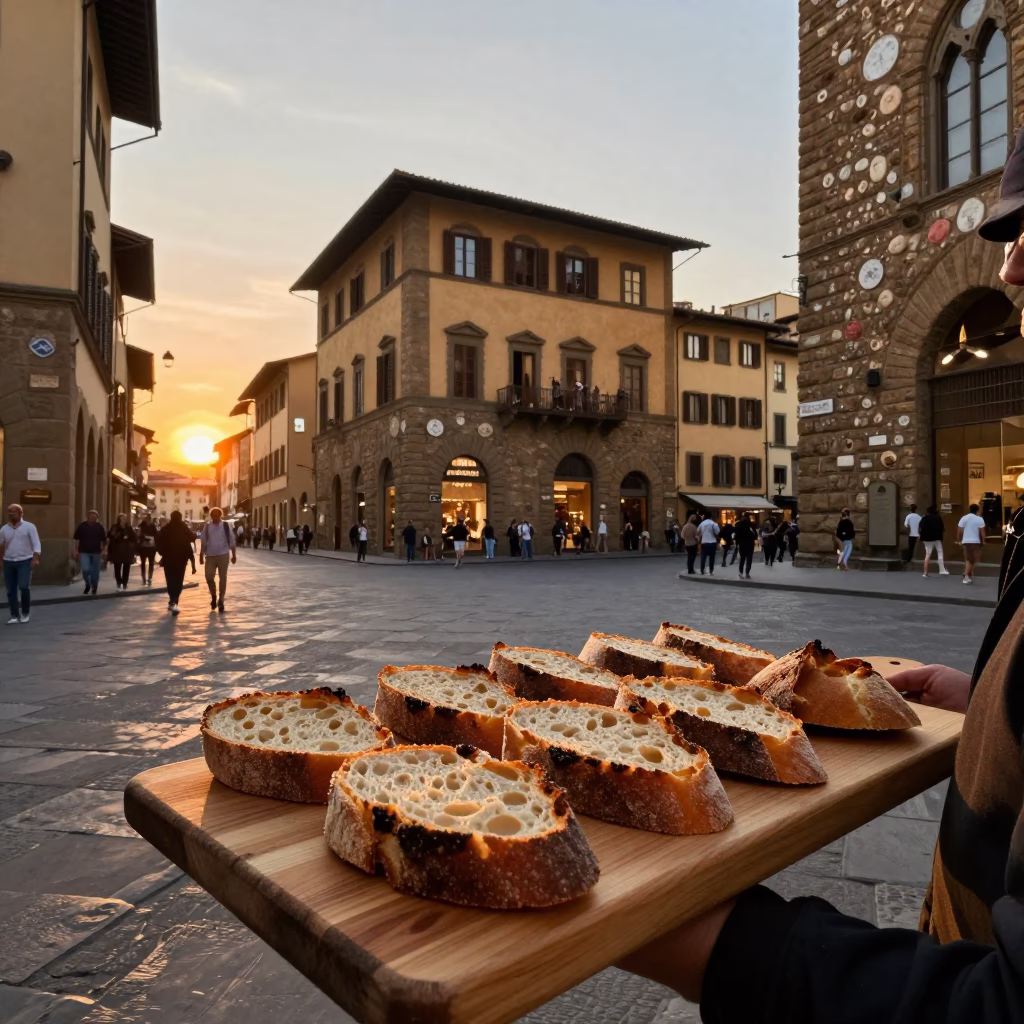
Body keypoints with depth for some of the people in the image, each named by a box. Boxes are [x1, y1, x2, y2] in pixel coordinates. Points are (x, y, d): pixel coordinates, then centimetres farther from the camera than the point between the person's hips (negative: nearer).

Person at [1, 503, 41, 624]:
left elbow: (36, 544, -6)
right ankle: (15, 615, 11)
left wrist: (36, 559, -16)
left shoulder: (29, 526, -2)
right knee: (11, 590, 3)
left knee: (24, 587, -13)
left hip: (25, 561, -4)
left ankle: (25, 613, 4)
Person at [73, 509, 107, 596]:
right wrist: (76, 550, 1)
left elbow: (103, 540, 7)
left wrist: (103, 551, 3)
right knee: (85, 569, -13)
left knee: (95, 572, 5)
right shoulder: (82, 526, -1)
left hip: (96, 552, 1)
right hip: (84, 552, -1)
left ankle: (94, 589, 20)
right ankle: (88, 584, 15)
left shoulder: (99, 527, 1)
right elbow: (76, 539, 4)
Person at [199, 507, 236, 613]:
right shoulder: (207, 527, 3)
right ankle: (213, 596, 24)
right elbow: (203, 542, 7)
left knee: (223, 578, 3)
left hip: (223, 555, -1)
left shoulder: (226, 526, -1)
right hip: (210, 556, 2)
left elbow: (231, 541, 2)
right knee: (209, 577, -1)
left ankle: (221, 600, 14)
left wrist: (233, 555, 1)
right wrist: (201, 555, 5)